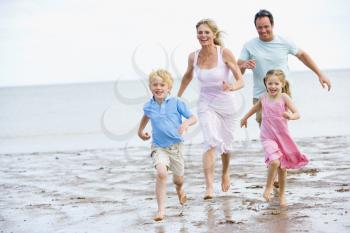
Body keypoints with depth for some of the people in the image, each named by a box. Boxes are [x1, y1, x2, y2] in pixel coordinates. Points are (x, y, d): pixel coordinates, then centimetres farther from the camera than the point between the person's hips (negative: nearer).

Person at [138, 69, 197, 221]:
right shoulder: (148, 106, -1)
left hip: (175, 145, 0)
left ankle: (179, 189, 55)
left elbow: (193, 118, -7)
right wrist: (140, 131, 25)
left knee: (178, 178, 15)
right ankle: (161, 210, -23)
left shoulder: (176, 103, -10)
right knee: (161, 173, -26)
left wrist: (186, 123, -27)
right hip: (158, 147, 0)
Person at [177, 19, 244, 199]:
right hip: (206, 105, 0)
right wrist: (177, 98, 23)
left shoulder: (225, 53, -15)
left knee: (225, 144, 16)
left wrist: (232, 87, -37)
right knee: (211, 142, -21)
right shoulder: (193, 57, -5)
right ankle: (209, 187, -27)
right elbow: (187, 77, 16)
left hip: (227, 104, 0)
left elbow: (241, 81, -15)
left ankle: (226, 171, 48)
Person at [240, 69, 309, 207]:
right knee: (274, 161, -23)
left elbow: (297, 114, -17)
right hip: (267, 137, 0)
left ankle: (282, 195, 30)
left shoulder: (284, 97, -11)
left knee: (282, 168, 10)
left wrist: (290, 116, -41)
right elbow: (256, 107, 21)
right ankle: (268, 186, 2)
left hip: (283, 137, 0)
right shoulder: (264, 97, -2)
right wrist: (245, 118, 36)